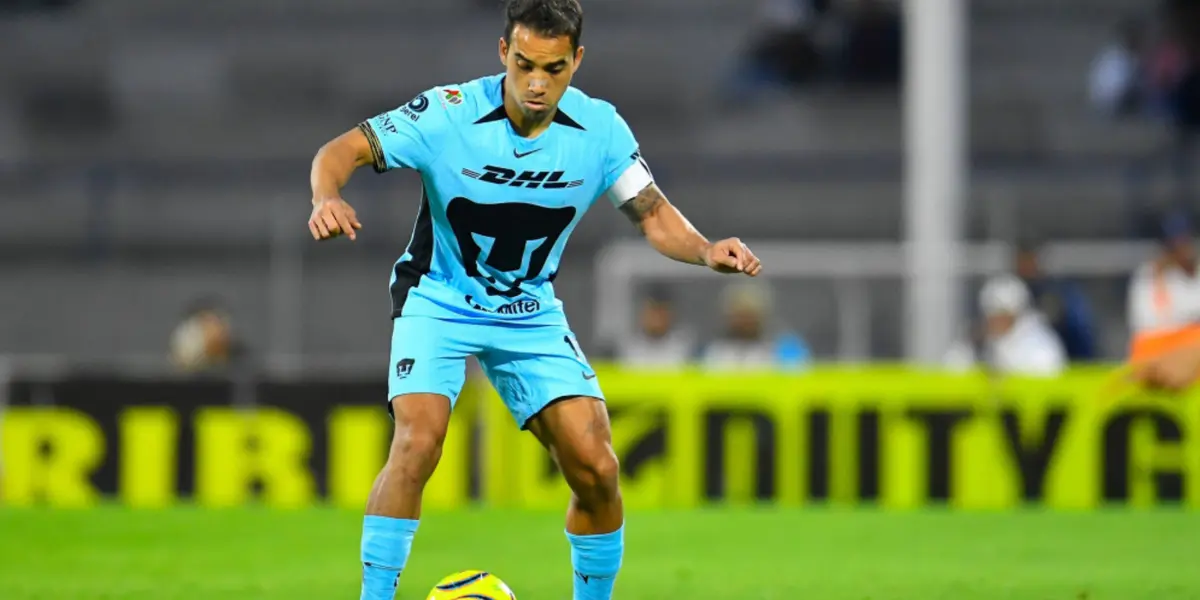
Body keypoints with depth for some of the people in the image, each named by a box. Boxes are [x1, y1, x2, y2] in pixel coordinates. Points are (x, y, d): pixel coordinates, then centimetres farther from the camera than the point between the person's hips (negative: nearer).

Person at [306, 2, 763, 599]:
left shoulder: (599, 129, -12)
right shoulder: (448, 114, -22)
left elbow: (654, 215, -5)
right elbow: (341, 151, -19)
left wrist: (706, 250, -25)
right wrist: (327, 200, -42)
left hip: (532, 314, 3)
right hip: (439, 301, -3)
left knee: (596, 469, -8)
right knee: (418, 441, -27)